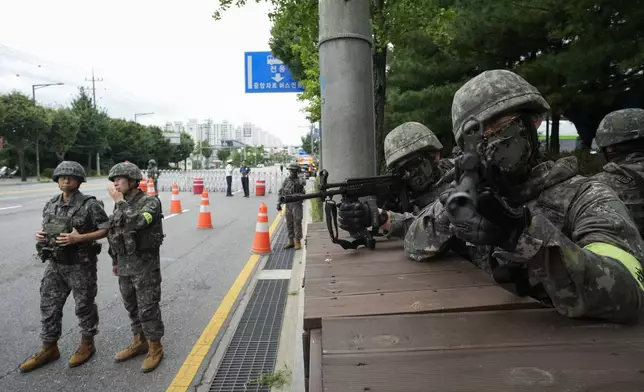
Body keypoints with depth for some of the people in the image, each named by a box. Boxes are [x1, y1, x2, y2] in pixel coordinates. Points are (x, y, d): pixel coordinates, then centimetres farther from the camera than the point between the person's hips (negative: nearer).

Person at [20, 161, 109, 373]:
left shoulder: (90, 204, -13)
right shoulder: (51, 204, 6)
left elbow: (106, 230, -13)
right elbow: (46, 227, 20)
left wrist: (79, 238, -23)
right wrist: (40, 235, -3)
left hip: (81, 265, -6)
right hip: (55, 264, 6)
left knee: (84, 306, 8)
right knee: (49, 306, 12)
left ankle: (87, 344, 26)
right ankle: (49, 348, 27)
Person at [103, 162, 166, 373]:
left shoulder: (150, 202, -14)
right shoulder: (121, 204, 8)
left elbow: (137, 223, -33)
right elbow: (115, 233, 17)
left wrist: (119, 202, -24)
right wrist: (115, 261, 19)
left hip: (145, 263, -7)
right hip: (125, 264, 7)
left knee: (147, 308, 0)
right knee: (132, 306, 16)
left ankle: (155, 348, 14)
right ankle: (140, 342, 32)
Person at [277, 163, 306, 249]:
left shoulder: (299, 181, -7)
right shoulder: (286, 180, 7)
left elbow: (302, 194, -15)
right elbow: (280, 192, 10)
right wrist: (279, 203, 6)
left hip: (297, 205, -5)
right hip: (288, 205, 5)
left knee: (297, 224, -1)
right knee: (289, 224, 10)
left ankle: (298, 242, 8)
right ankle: (291, 241, 20)